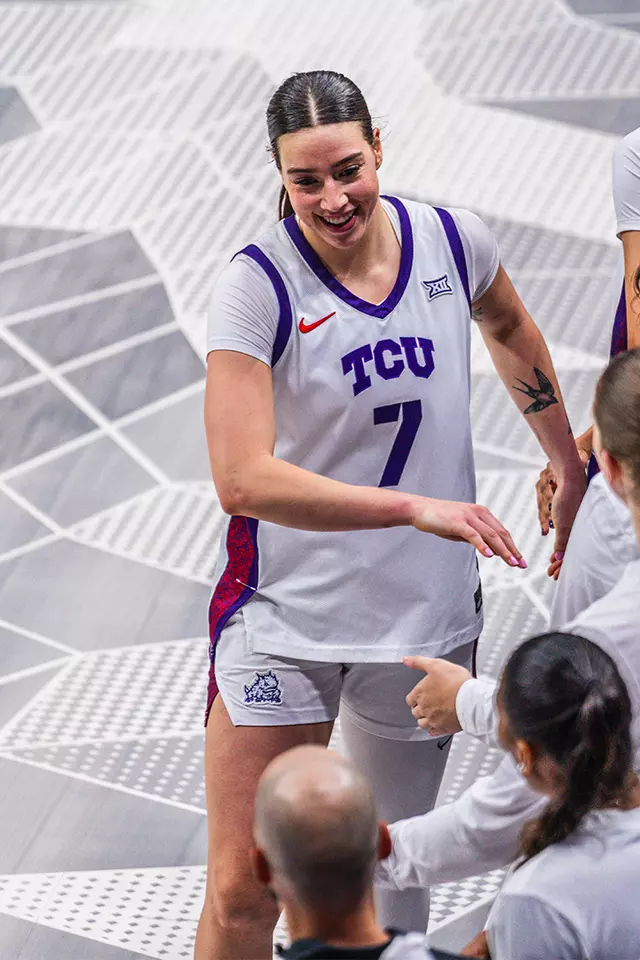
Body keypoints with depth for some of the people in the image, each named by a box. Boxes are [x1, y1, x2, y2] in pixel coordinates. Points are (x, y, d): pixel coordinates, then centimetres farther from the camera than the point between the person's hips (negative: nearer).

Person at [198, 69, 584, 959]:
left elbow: (510, 330, 21)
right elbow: (243, 479, -26)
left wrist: (569, 464, 22)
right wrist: (416, 505, -32)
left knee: (395, 876, 13)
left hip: (427, 613, 3)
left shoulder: (452, 241, -4)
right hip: (285, 612, -3)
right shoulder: (258, 285, -16)